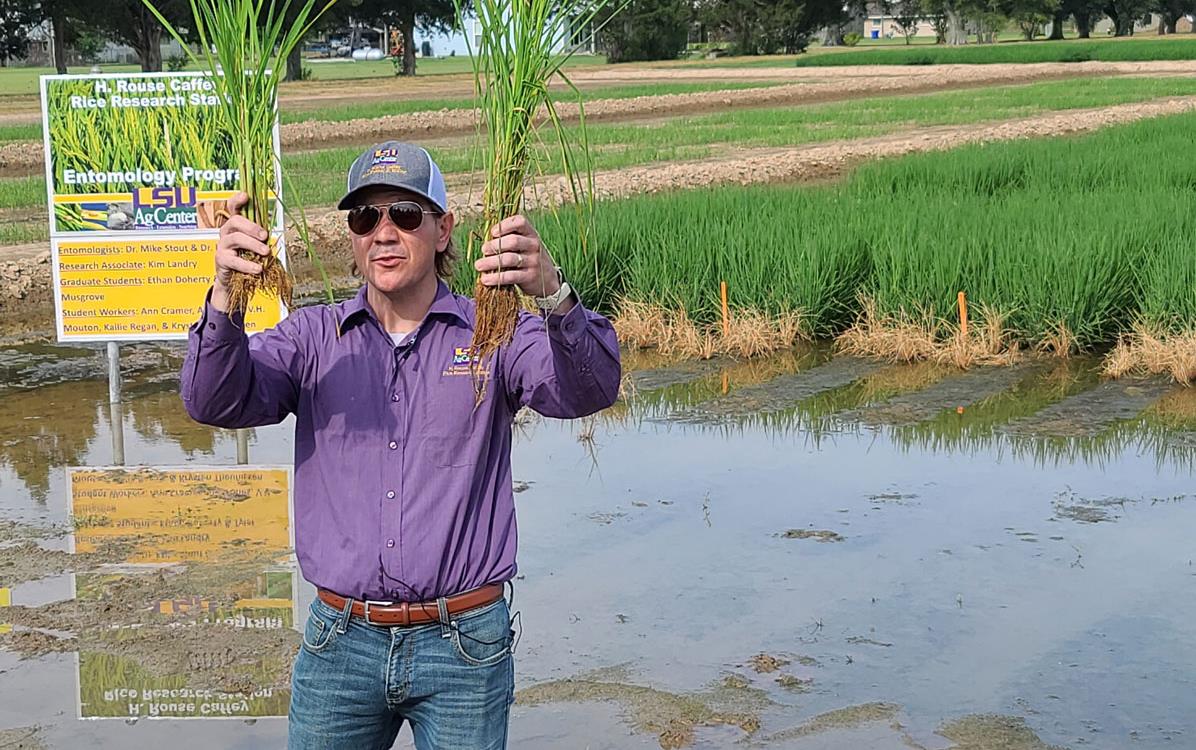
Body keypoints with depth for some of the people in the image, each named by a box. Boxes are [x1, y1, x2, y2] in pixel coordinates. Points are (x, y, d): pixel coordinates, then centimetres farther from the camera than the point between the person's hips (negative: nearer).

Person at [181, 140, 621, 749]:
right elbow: (216, 402, -9)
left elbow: (587, 390, -19)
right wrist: (225, 293, -28)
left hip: (464, 650, -1)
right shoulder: (313, 337, 5)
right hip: (340, 646, 2)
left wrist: (553, 296, -39)